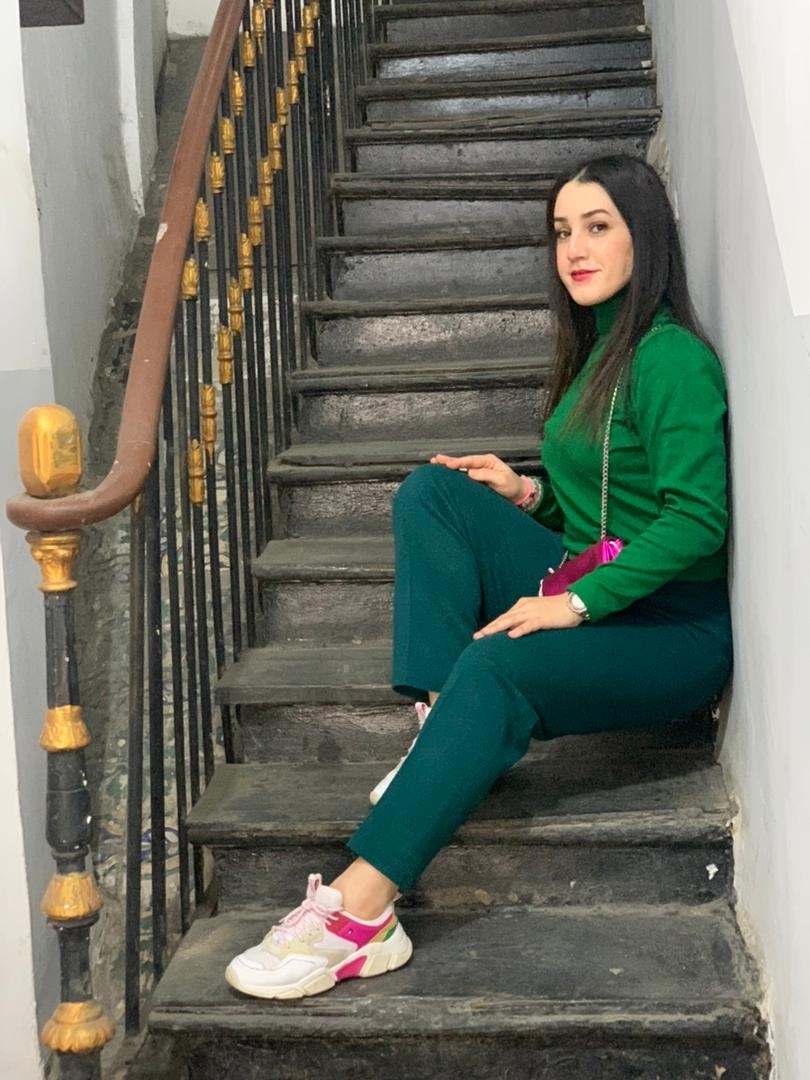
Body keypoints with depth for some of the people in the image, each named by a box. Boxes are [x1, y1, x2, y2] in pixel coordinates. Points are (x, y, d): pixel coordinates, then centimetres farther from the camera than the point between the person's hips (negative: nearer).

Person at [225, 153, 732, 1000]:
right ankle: (450, 728, -18)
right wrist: (528, 496, 3)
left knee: (498, 666, -36)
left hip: (674, 628, -8)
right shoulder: (596, 350, 16)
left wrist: (576, 603, -25)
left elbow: (696, 517, -21)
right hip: (592, 599, 8)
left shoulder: (672, 358, -12)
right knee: (435, 491, -9)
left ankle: (357, 911, -37)